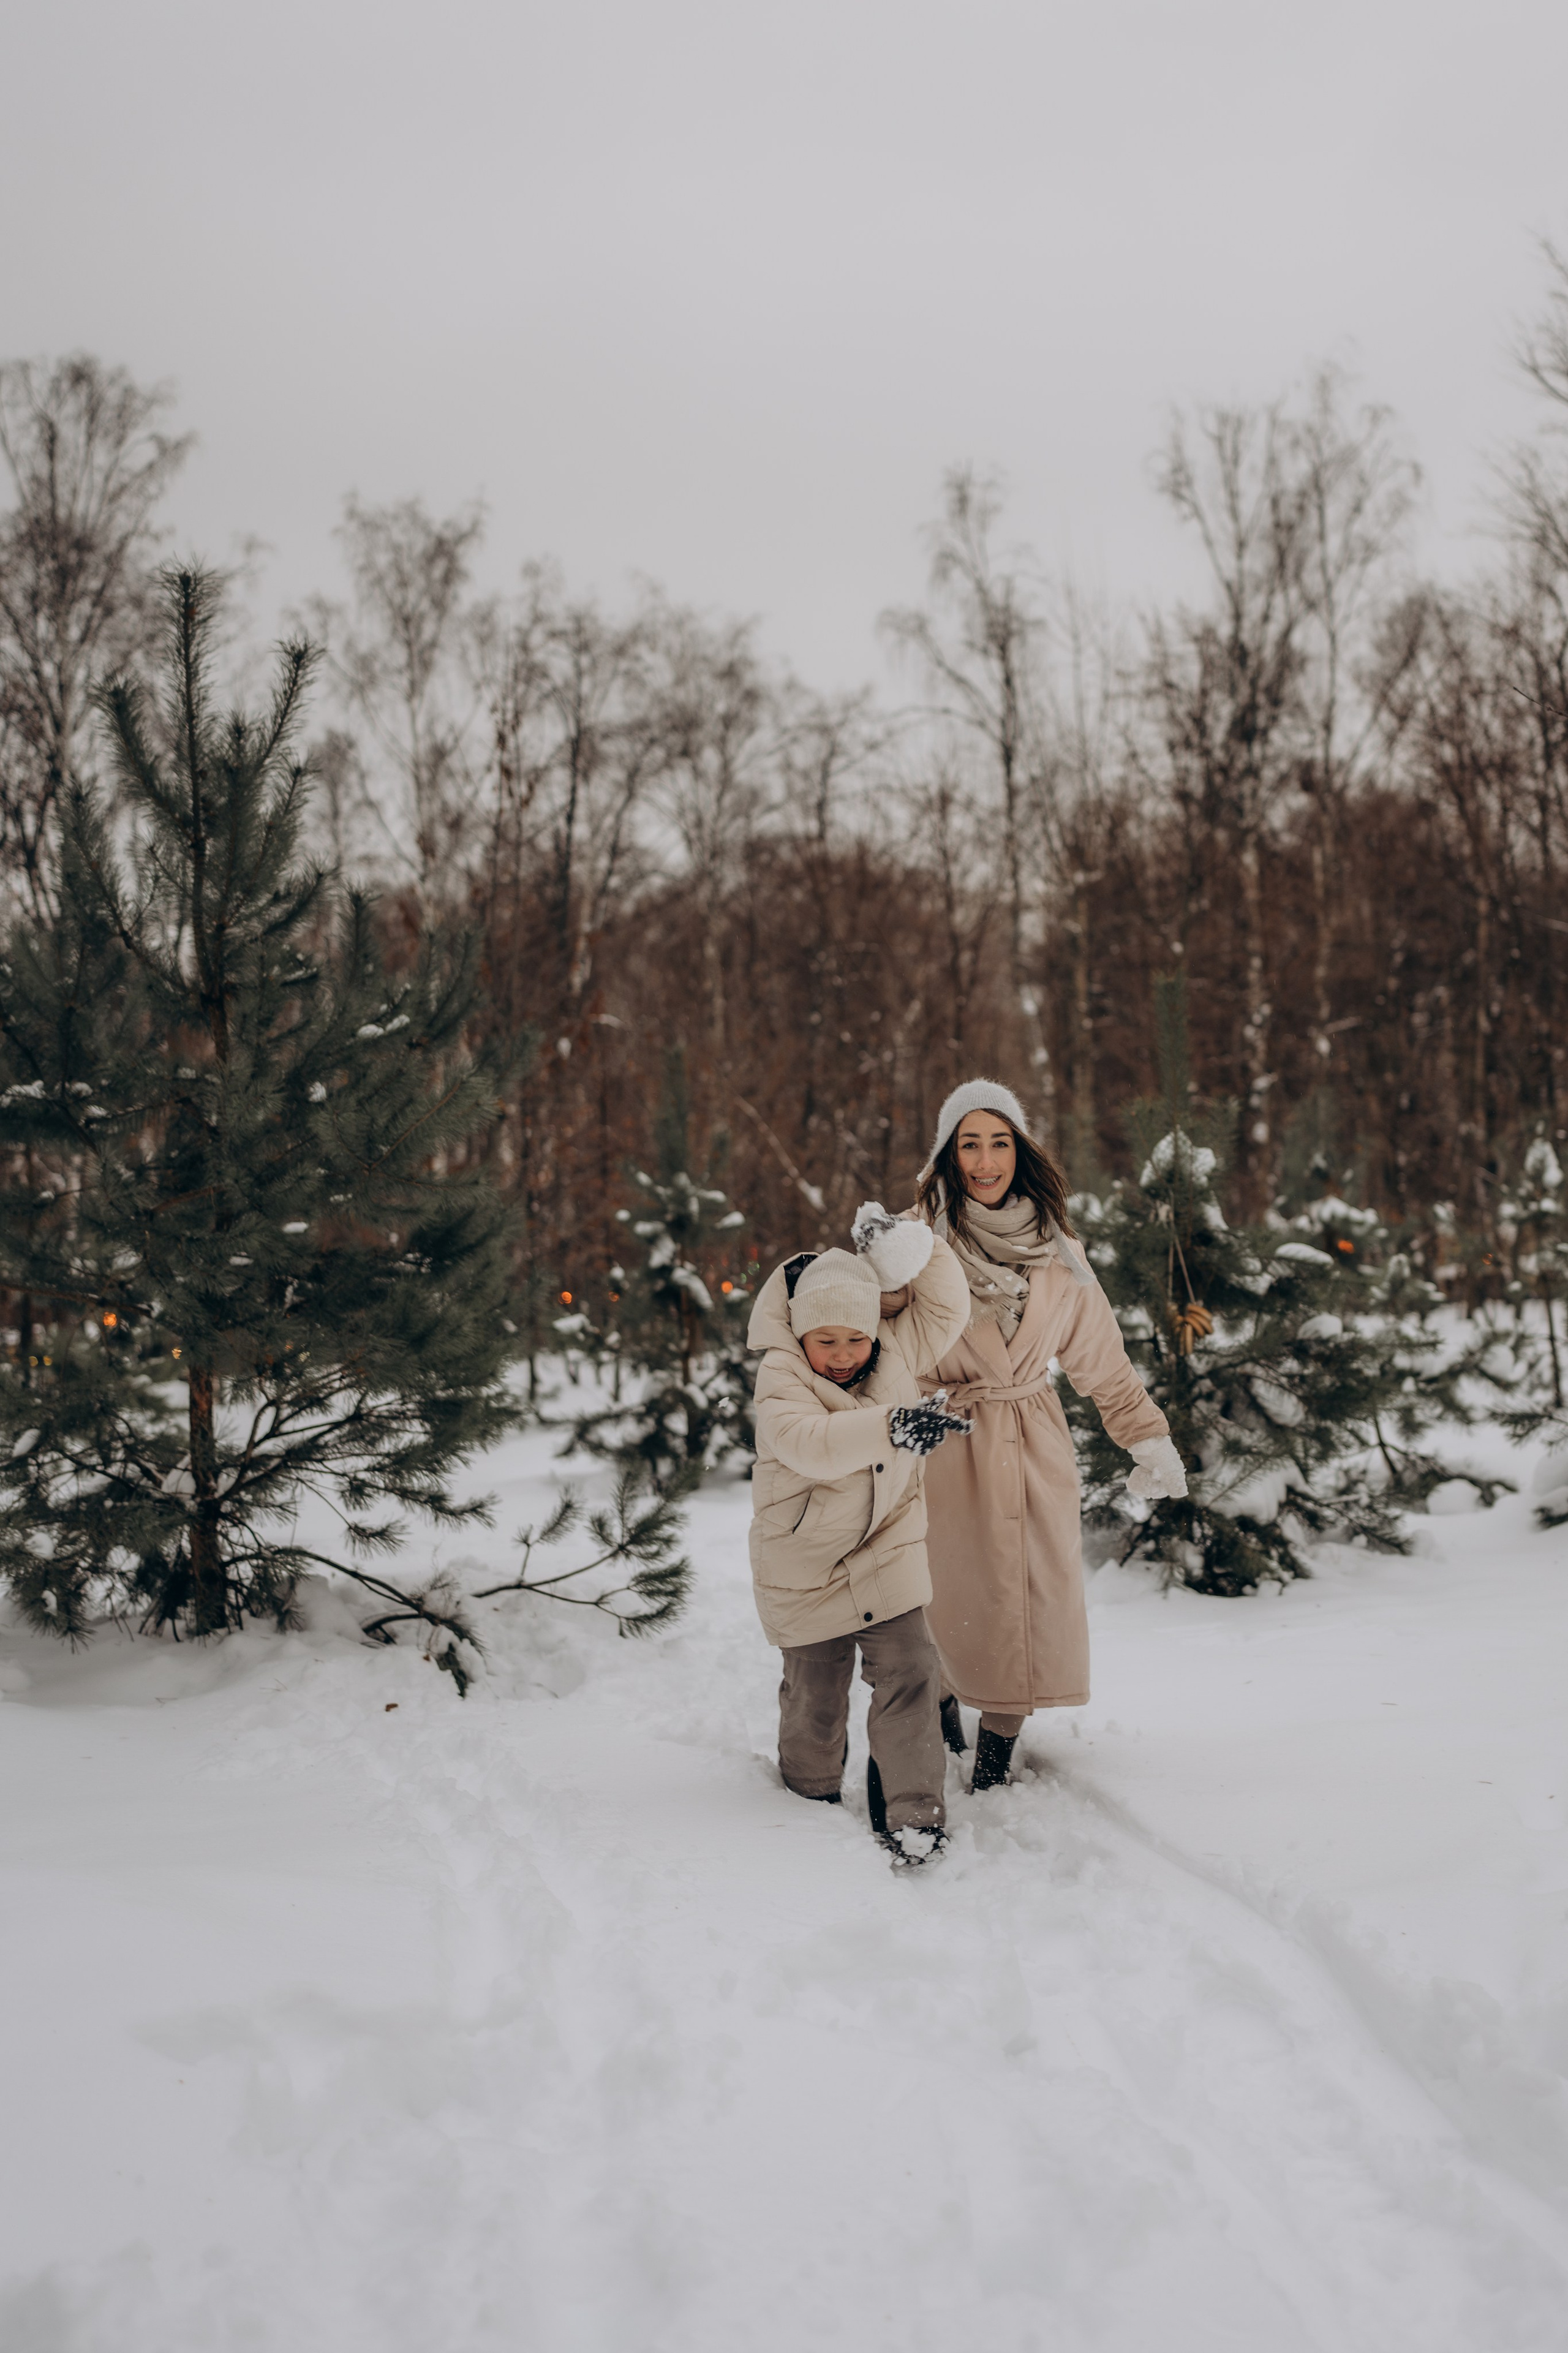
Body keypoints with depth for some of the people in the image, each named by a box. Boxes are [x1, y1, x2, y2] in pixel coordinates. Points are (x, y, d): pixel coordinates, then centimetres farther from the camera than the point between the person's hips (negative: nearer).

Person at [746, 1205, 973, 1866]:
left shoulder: (896, 1355, -4)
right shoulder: (781, 1381, -21)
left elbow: (947, 1308, 2)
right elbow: (811, 1444, -39)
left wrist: (904, 1244, -15)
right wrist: (891, 1427, -55)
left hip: (887, 1553, 3)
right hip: (804, 1567, -3)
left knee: (908, 1674, -10)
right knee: (814, 1697, 10)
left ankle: (912, 1812, -1)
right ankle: (812, 1799, 35)